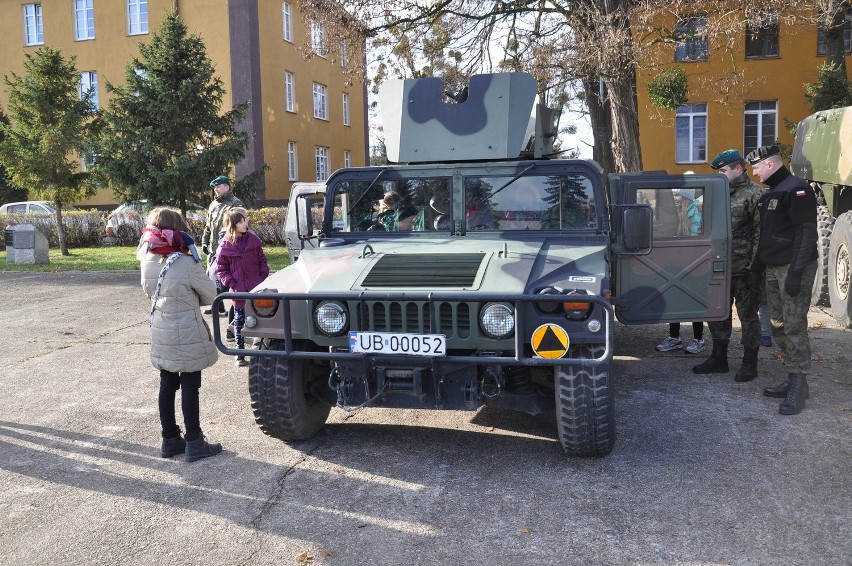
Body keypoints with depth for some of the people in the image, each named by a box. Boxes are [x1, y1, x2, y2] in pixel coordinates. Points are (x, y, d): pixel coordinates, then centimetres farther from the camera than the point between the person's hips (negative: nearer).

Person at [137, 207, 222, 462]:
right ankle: (194, 444, 10)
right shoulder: (185, 263, -19)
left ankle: (170, 440, 25)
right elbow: (211, 294, -8)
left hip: (160, 336, 7)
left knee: (167, 386, 14)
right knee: (190, 389, 2)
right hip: (187, 338, -7)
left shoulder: (147, 261, 0)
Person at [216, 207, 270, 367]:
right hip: (239, 291, -1)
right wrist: (232, 284, -9)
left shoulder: (253, 240, 1)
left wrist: (263, 279, -1)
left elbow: (262, 260, 9)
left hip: (256, 289, 1)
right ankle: (240, 354, 16)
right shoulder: (225, 245, -5)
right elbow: (221, 269, 2)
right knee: (239, 321, 6)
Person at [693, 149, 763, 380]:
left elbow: (761, 232, -14)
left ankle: (750, 364, 14)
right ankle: (718, 359, 26)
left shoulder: (754, 194, -9)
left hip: (743, 268, -8)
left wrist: (753, 265, -18)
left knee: (747, 314, 3)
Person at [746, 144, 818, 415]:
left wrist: (796, 273, -23)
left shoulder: (797, 189, -12)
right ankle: (793, 379, 18)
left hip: (793, 268, -9)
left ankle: (799, 386, -1)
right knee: (778, 326, 10)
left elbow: (806, 234, -19)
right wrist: (756, 268, 22)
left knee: (794, 327, -7)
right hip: (772, 269, 9)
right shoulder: (769, 194, 18)